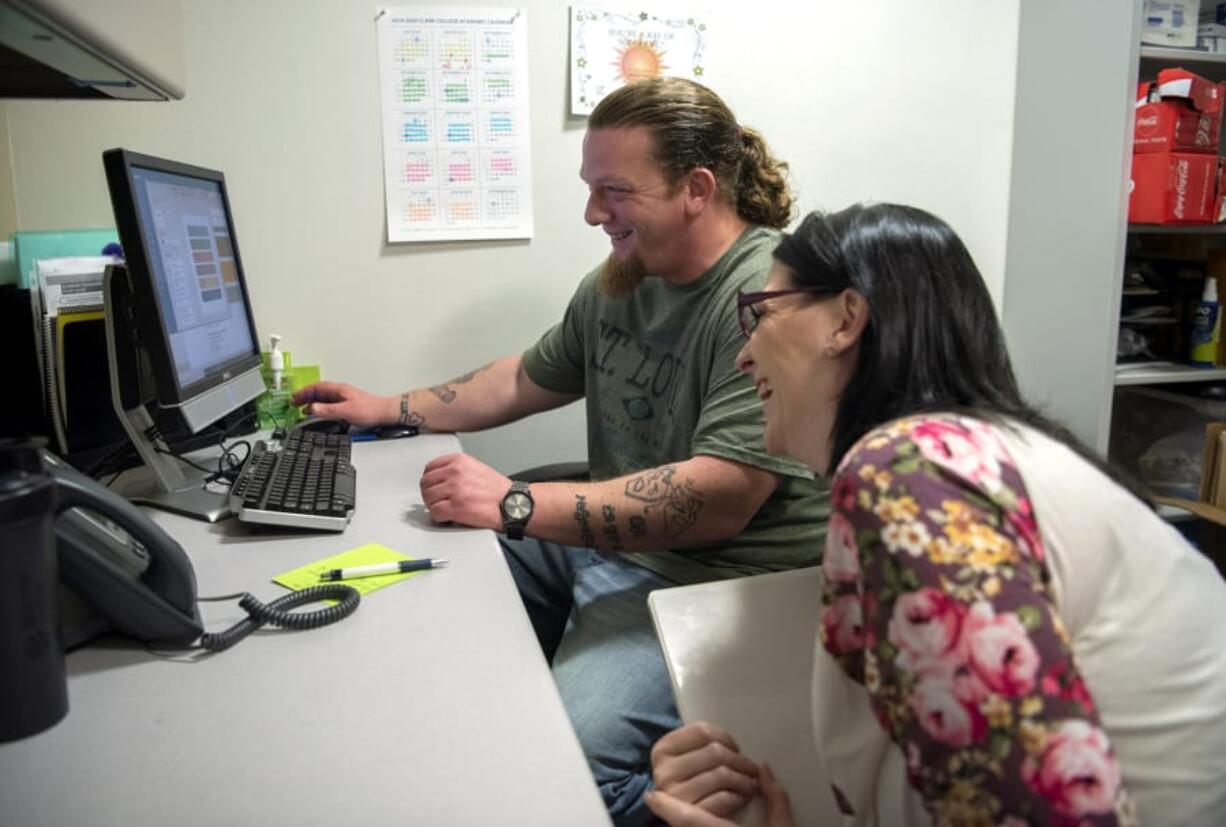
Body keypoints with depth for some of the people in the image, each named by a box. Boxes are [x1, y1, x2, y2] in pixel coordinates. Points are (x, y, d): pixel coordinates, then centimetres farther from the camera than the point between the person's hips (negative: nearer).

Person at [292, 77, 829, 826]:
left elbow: (717, 501, -27)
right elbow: (529, 380, 23)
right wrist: (387, 409, 21)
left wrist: (513, 505, -27)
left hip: (710, 578, -8)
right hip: (601, 540, 9)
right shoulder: (622, 280, 9)